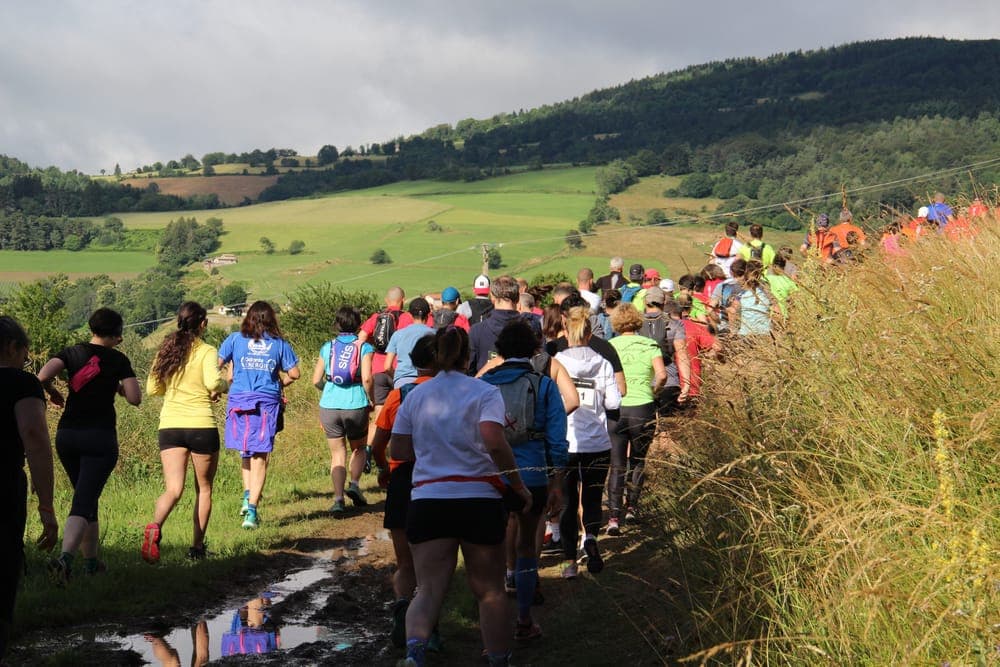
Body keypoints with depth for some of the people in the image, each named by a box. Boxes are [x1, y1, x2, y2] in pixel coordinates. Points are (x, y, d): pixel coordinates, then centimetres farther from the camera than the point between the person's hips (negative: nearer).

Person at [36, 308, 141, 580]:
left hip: (67, 435, 4)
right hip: (100, 437, -4)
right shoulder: (118, 360, -2)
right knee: (84, 502, -8)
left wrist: (52, 392, 10)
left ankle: (91, 560, 27)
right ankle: (65, 558, -30)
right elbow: (135, 398, -5)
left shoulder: (72, 352, 4)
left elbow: (42, 376, -11)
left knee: (86, 496, 20)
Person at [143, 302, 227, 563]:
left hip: (169, 426, 4)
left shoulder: (166, 350, 8)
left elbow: (152, 389, 13)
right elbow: (213, 382, -22)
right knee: (204, 489, 15)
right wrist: (223, 386, -1)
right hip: (201, 425, -3)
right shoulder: (207, 351, -6)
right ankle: (197, 546, 18)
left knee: (173, 490, -2)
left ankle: (155, 527, -31)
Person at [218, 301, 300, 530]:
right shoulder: (279, 344, 4)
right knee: (260, 458, 2)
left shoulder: (236, 339, 4)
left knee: (245, 453, 21)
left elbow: (215, 365, -1)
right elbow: (294, 373, 2)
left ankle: (247, 496, 8)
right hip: (267, 403, -1)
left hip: (239, 400, 1)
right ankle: (252, 510, -6)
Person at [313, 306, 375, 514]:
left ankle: (338, 498, -1)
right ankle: (354, 485, 1)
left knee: (337, 454, 10)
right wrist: (371, 400, 1)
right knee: (358, 448, 21)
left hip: (329, 406, 2)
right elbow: (367, 378, -14)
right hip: (356, 405, -1)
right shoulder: (364, 347, -1)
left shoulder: (327, 347, 6)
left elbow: (316, 380, 5)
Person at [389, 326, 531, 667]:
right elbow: (493, 441, -17)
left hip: (426, 502, 2)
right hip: (479, 500, -2)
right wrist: (519, 486, -9)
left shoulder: (415, 396, 10)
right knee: (489, 590, 13)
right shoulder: (484, 392, -1)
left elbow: (397, 451, 10)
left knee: (428, 589, -2)